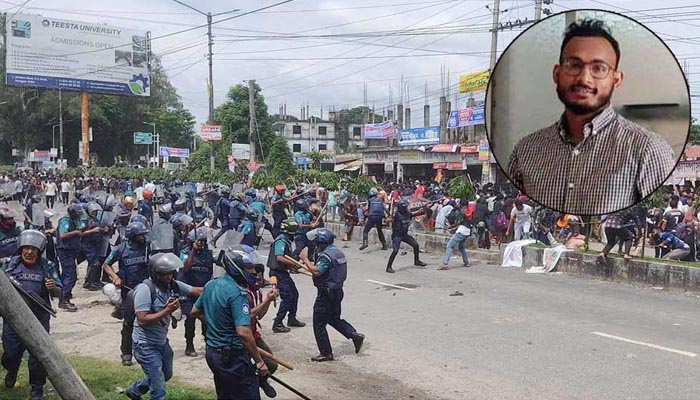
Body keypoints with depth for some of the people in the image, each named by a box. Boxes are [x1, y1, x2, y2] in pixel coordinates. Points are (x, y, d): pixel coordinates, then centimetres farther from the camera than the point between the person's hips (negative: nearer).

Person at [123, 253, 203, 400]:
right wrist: (166, 311, -30)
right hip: (146, 345, -8)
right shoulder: (145, 289, -24)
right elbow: (142, 320, -27)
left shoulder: (172, 284, -4)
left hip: (162, 342, 8)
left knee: (166, 375, 28)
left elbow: (197, 291, -7)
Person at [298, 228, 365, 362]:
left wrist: (306, 259, -20)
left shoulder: (325, 255, -21)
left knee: (319, 323, 2)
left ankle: (326, 353, 8)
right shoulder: (338, 252, 9)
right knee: (334, 319, 24)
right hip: (338, 291, 9)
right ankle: (354, 334, 9)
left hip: (326, 294, -9)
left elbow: (316, 271, -32)